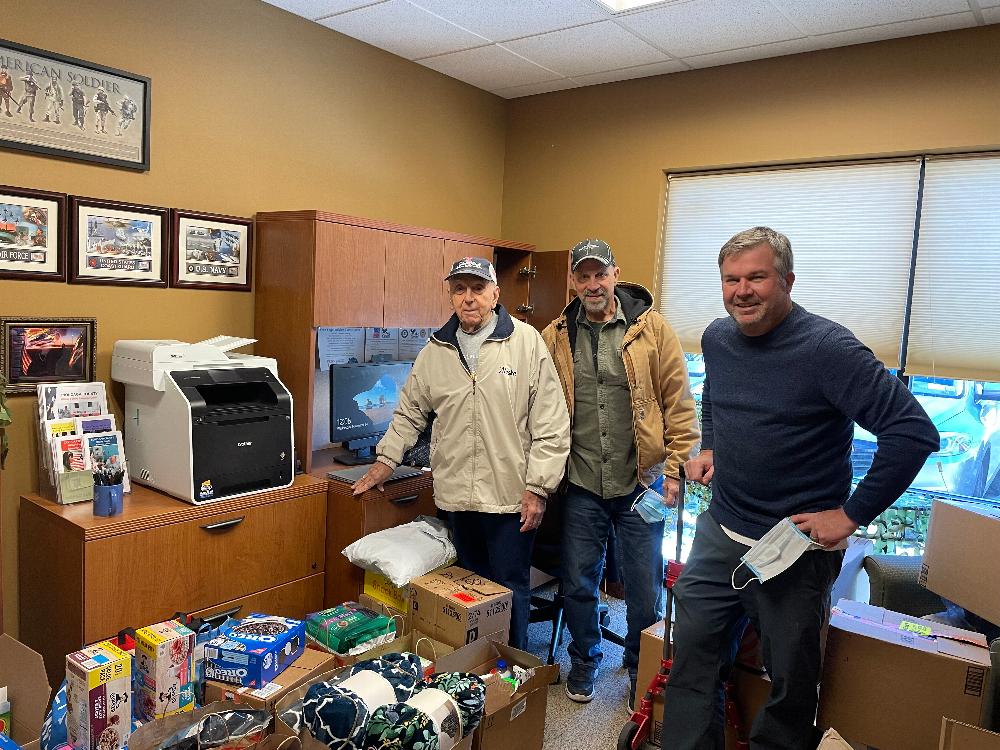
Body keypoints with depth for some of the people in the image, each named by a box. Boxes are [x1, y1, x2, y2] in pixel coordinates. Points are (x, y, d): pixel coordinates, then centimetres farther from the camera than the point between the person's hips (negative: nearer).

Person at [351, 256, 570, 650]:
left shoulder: (527, 342, -7)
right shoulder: (435, 351, 7)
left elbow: (550, 423, -9)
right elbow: (409, 413, 19)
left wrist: (538, 487, -12)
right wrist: (385, 460, 14)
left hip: (511, 496, -4)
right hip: (457, 496, 4)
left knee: (511, 589, 7)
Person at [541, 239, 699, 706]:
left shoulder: (653, 329, -5)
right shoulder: (554, 338, 2)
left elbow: (679, 405, -4)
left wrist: (674, 470, -7)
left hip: (641, 482, -2)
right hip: (580, 485, 2)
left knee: (646, 589, 10)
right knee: (578, 584, 14)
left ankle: (640, 670, 36)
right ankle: (584, 662, 40)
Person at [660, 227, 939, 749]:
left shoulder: (827, 348, -20)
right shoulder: (716, 338, 1)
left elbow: (914, 431, -23)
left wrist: (854, 513, -20)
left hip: (797, 547, -5)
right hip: (719, 533, 6)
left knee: (790, 681, 13)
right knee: (691, 656, 13)